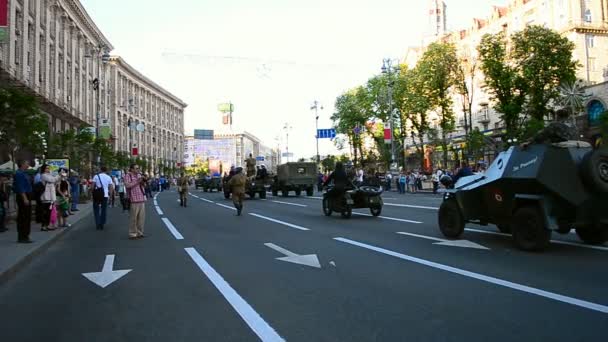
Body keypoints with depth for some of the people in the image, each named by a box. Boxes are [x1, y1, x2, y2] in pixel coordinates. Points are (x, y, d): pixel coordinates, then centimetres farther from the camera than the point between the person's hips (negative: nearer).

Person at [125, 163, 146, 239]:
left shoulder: (139, 175, 18)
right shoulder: (128, 176, -2)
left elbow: (143, 185, 25)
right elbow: (127, 185, -16)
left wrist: (143, 182, 4)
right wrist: (137, 182, -17)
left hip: (142, 199, 6)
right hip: (134, 200, -6)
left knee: (142, 217, 6)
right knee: (133, 218, -5)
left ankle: (139, 233, 15)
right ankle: (132, 234, 3)